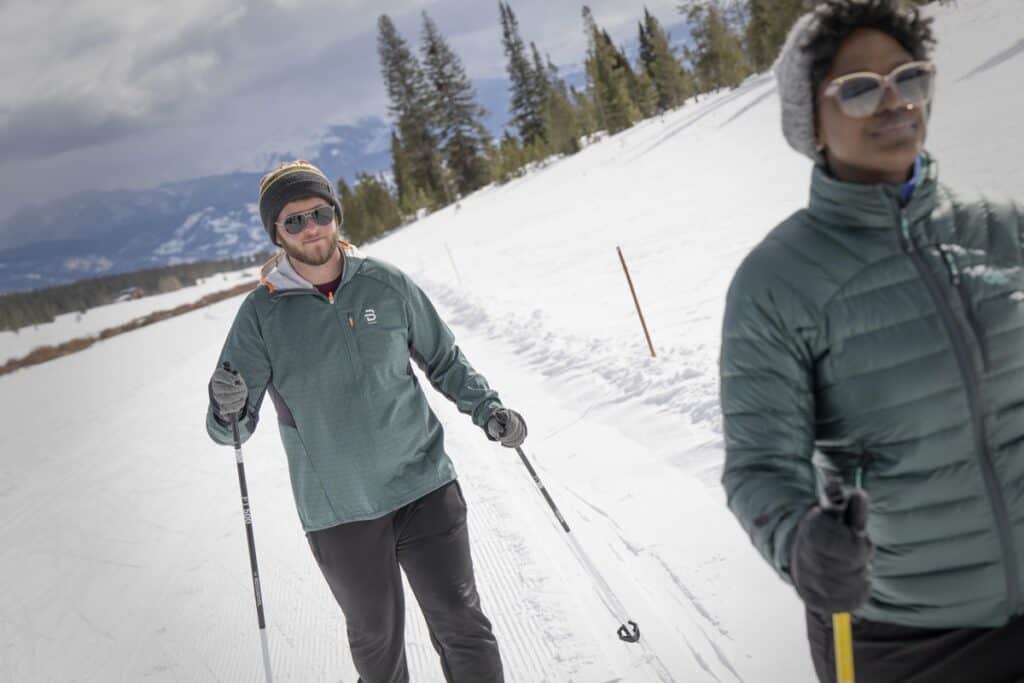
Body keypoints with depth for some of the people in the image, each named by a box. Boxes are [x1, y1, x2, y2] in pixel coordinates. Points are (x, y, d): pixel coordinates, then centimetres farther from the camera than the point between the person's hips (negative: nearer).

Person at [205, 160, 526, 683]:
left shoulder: (387, 284, -2)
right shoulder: (262, 312, -5)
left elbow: (443, 359, 12)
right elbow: (233, 428, -5)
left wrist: (487, 410, -3)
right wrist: (227, 409, -28)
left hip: (426, 487, 1)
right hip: (338, 513, -1)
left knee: (462, 627, 7)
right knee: (376, 641, 14)